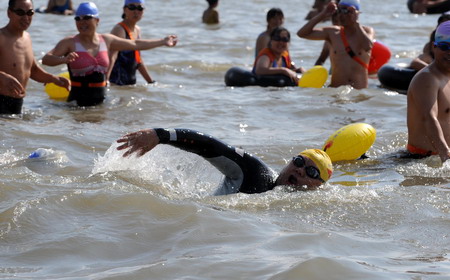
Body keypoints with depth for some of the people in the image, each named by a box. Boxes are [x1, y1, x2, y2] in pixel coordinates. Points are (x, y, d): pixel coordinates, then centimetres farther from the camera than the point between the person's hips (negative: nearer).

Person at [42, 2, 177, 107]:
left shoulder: (106, 40, 12)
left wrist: (163, 42, 31)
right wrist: (64, 59, -34)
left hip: (100, 99, 5)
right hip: (78, 100, -5)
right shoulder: (69, 43, -3)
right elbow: (46, 59, -13)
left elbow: (135, 44, 24)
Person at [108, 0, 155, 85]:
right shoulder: (119, 30, -11)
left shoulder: (137, 30, 15)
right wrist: (105, 79, -38)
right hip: (116, 82, -8)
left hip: (131, 82, 8)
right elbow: (112, 57, -25)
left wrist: (151, 82, 26)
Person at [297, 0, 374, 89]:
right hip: (335, 89, 1)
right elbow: (302, 33, 5)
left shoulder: (367, 31, 5)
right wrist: (323, 14, 1)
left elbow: (368, 46, -19)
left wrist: (355, 22, -12)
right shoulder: (333, 33, 10)